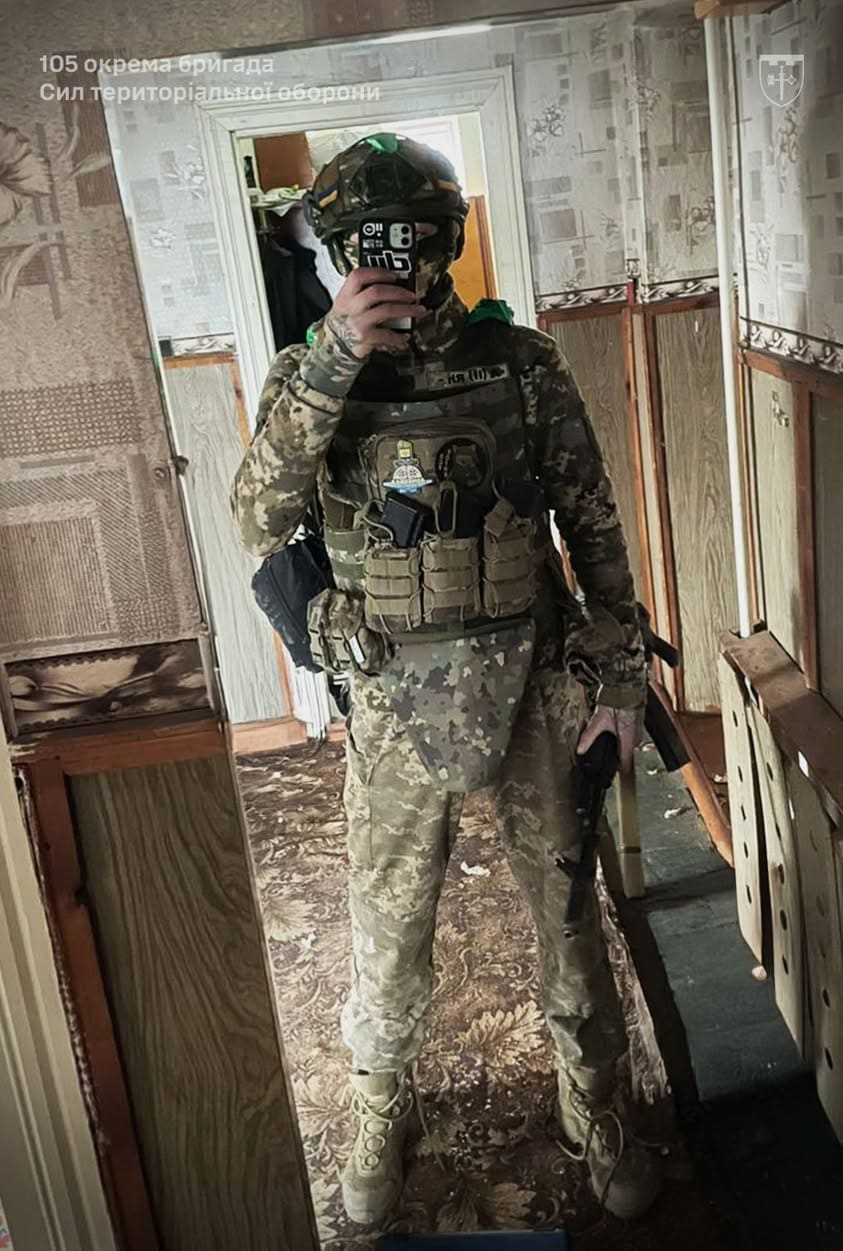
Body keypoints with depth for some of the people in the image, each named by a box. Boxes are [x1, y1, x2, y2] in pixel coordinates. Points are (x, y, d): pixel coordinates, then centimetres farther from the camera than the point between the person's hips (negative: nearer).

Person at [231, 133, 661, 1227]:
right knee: (388, 929, 15)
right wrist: (331, 362, -26)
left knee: (570, 910, 15)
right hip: (396, 705, 0)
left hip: (532, 690, 1)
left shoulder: (523, 361, -3)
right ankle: (381, 1113, 42)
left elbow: (595, 525, 1)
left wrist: (620, 677, -1)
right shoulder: (308, 376, -2)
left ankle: (594, 1106, 40)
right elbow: (260, 523, -18)